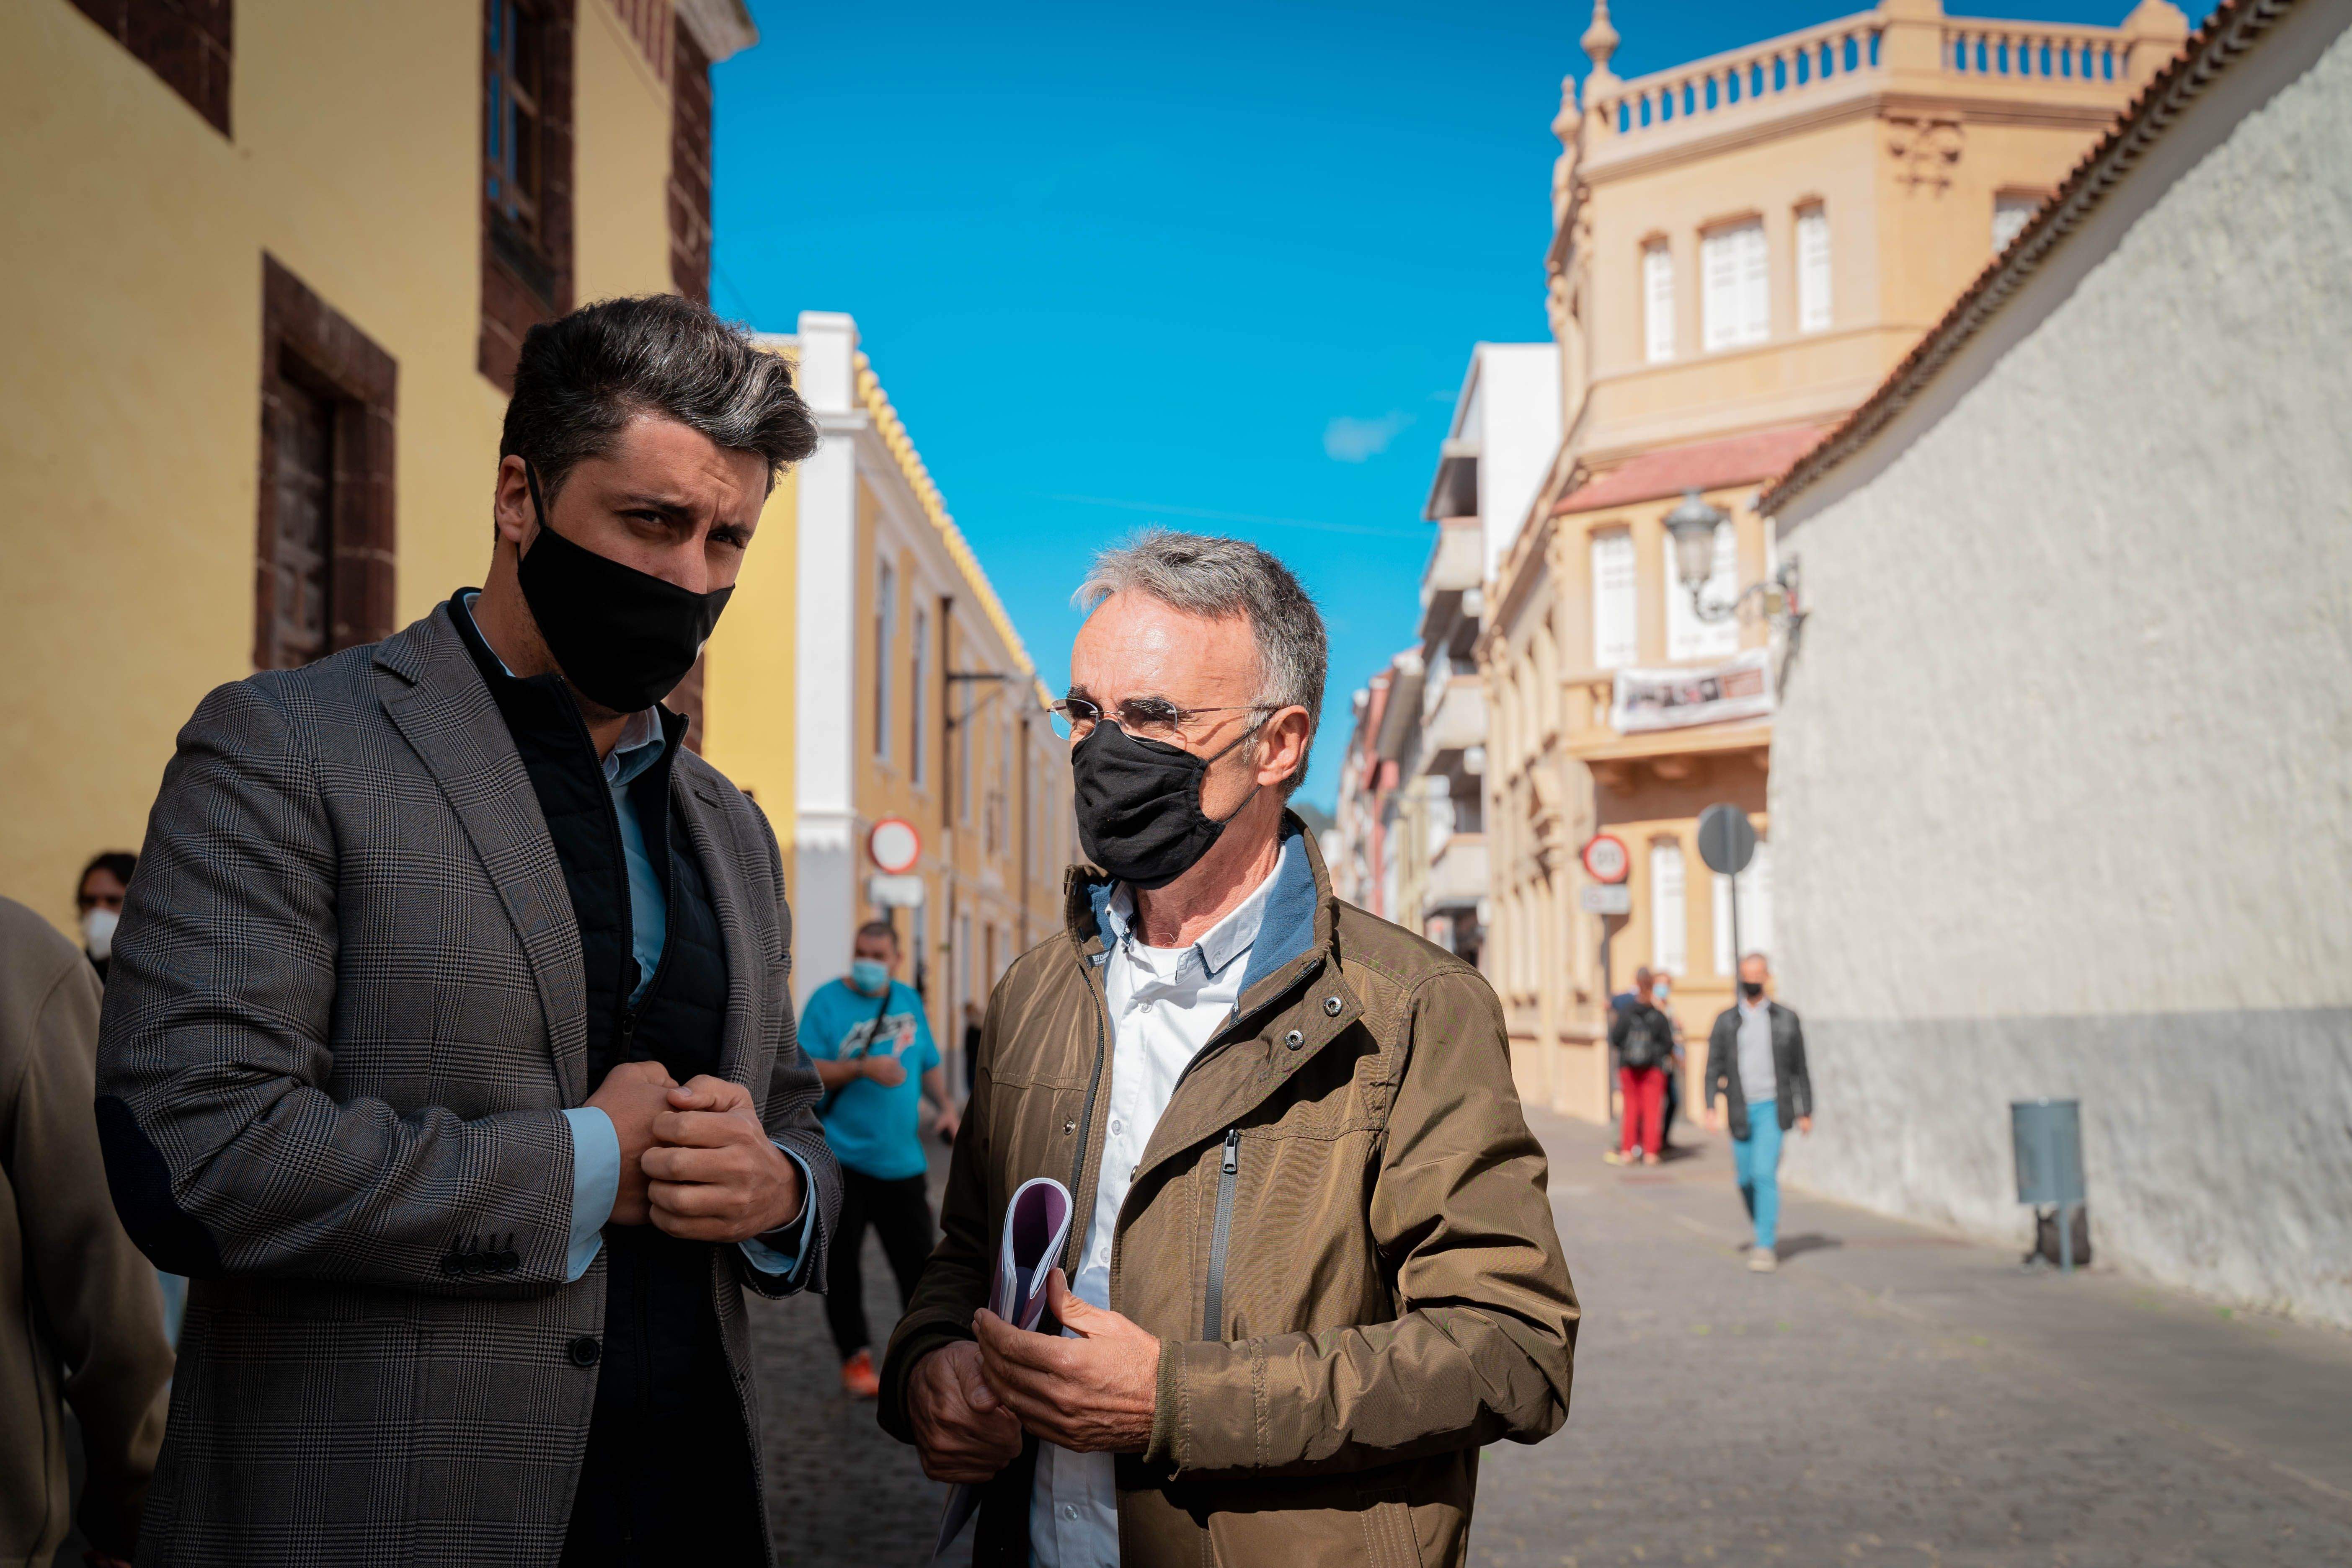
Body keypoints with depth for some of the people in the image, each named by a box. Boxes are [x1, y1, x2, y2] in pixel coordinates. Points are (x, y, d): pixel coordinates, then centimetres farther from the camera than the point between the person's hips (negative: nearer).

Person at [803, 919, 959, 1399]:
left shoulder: (909, 1001, 11)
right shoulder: (827, 1000, -4)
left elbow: (929, 1063, 21)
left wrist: (945, 1107, 6)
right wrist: (863, 1068, -21)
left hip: (902, 1161, 3)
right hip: (841, 1160, -3)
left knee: (918, 1259, 3)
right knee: (842, 1264, 1)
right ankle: (856, 1356, 14)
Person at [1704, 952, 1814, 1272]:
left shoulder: (1786, 1020, 2)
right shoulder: (1725, 1021, 5)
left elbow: (1799, 1069, 7)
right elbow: (1714, 1068, 4)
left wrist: (1805, 1112, 6)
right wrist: (1711, 1108, -8)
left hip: (1772, 1108, -3)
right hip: (1741, 1111, 3)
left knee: (1765, 1175, -15)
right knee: (1746, 1179, 9)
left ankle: (1766, 1248, -11)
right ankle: (1768, 1230, 34)